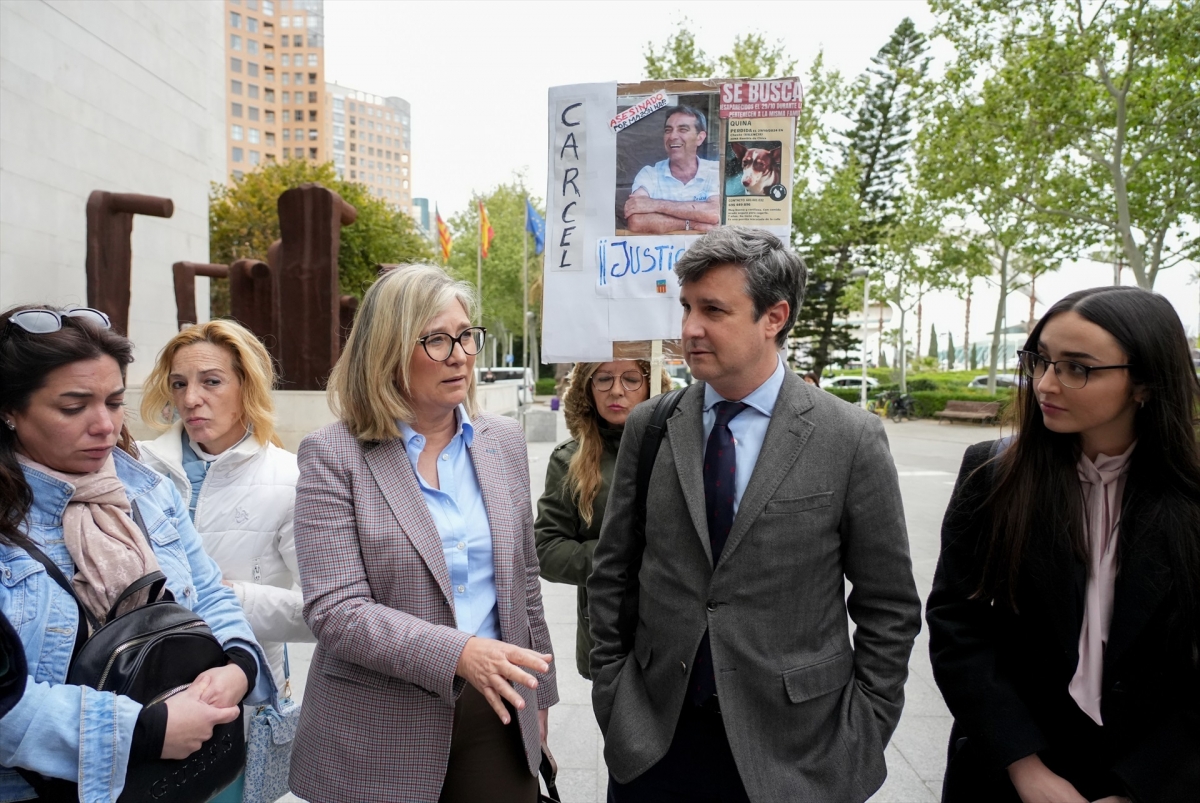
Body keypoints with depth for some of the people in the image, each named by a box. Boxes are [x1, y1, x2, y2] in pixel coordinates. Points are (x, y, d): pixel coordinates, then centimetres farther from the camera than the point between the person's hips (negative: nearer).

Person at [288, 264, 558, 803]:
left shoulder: (504, 442, 3)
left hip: (496, 715, 4)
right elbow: (335, 611, -16)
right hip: (380, 738, -3)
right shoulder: (333, 455, -10)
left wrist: (537, 695, 14)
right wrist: (458, 653, -27)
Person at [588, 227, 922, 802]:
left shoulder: (853, 439, -9)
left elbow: (888, 607, -3)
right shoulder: (647, 427, -2)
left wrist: (861, 737, -4)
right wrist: (611, 694, 2)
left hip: (794, 754, -2)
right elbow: (612, 574, 5)